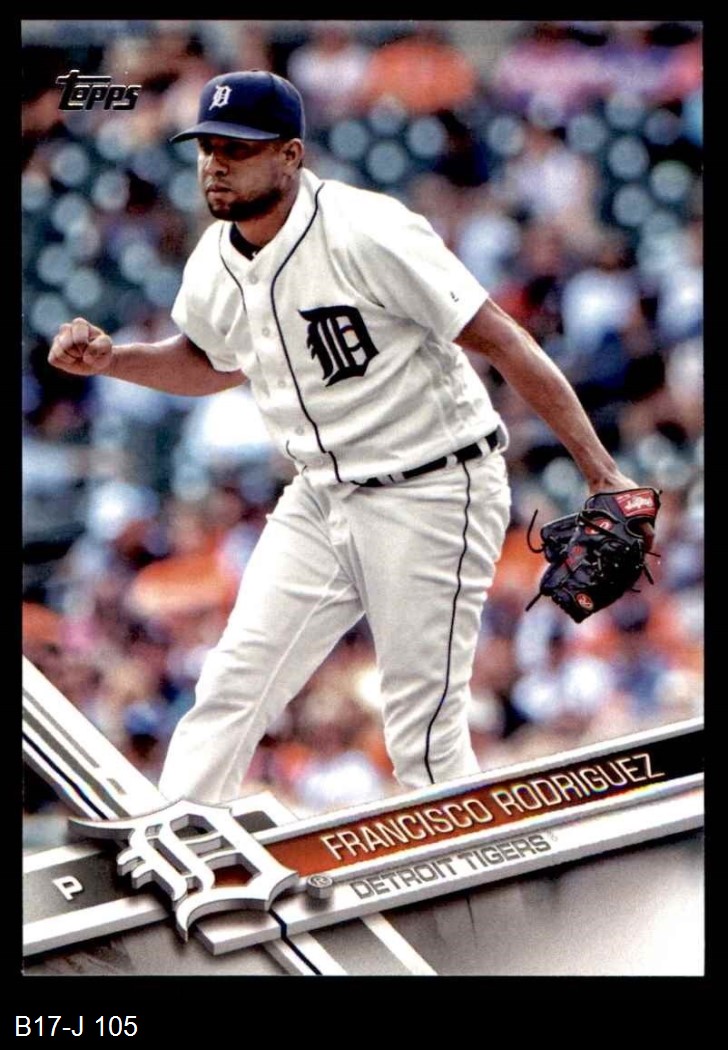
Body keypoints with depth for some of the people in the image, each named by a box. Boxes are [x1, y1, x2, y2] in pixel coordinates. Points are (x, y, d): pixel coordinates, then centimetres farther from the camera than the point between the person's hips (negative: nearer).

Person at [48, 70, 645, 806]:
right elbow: (213, 364, 25)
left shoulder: (368, 233, -20)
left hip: (433, 496, -7)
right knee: (231, 687, 2)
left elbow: (501, 341, -19)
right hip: (321, 498, 7)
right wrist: (111, 359, 6)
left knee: (424, 732, -6)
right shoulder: (213, 268, 2)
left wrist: (600, 472, -23)